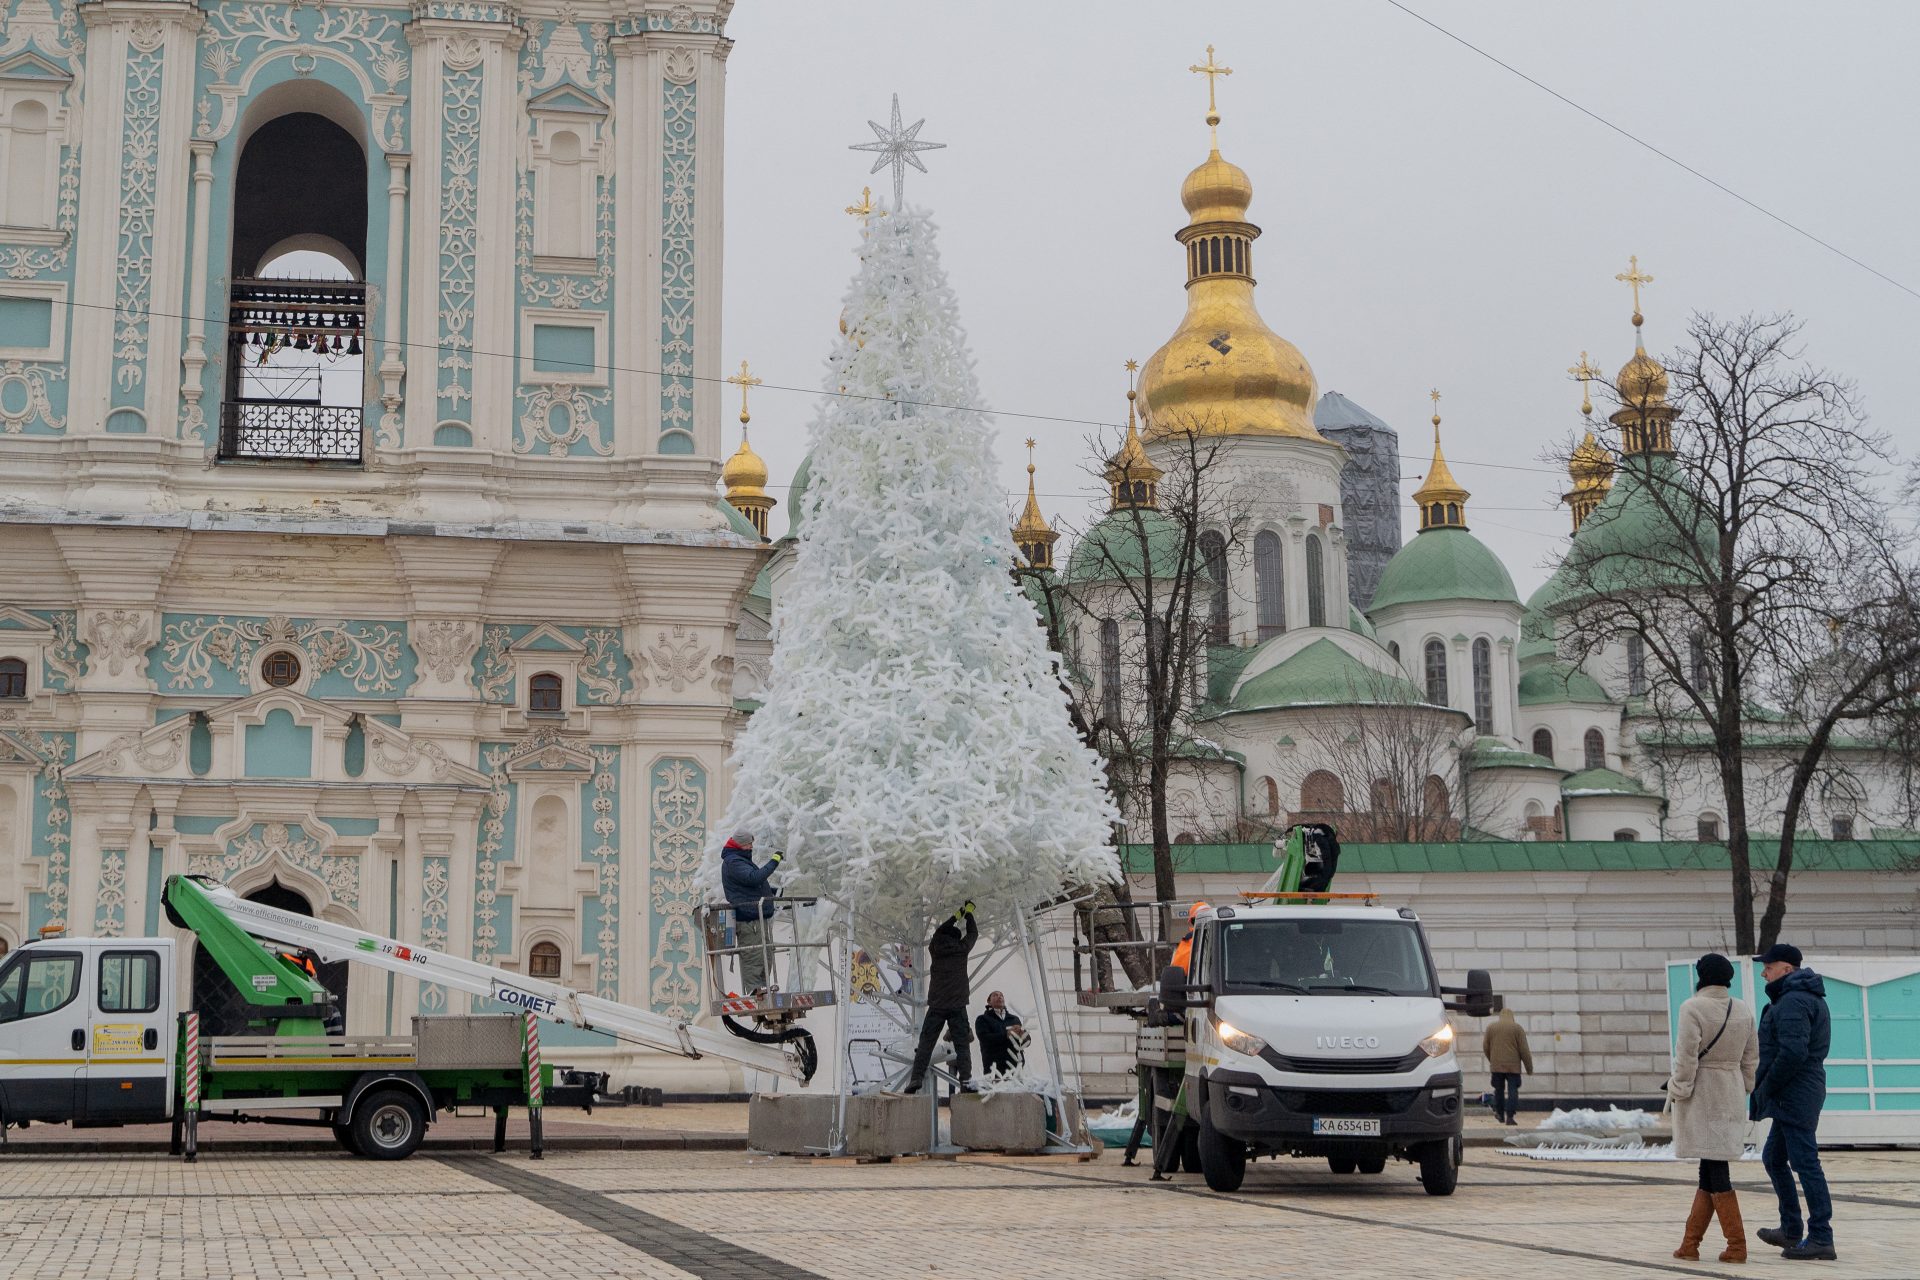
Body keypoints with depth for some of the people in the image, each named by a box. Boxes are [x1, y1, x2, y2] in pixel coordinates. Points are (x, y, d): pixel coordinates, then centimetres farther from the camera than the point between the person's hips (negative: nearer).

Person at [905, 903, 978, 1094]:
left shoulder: (935, 948, 6)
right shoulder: (961, 949, 1)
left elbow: (939, 932, 26)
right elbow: (973, 933, 19)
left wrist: (957, 915, 32)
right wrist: (969, 913, 32)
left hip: (936, 1006, 1)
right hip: (957, 1006, -1)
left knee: (925, 1044, 2)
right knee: (962, 1045, -1)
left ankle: (915, 1080, -6)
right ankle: (966, 1081, -12)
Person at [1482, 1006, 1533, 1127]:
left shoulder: (1491, 1027, 7)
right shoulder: (1517, 1028, 0)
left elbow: (1485, 1047, 10)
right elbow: (1524, 1050, -3)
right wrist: (1529, 1067, 3)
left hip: (1496, 1066, 3)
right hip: (1513, 1066, -3)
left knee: (1499, 1090, 15)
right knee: (1512, 1091, -2)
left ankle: (1500, 1114, 22)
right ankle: (1509, 1117, -10)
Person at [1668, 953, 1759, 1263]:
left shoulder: (1693, 1008, -12)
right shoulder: (1743, 1010, 7)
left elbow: (1687, 1056, -15)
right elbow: (1751, 1058, 11)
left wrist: (1679, 1089, -6)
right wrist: (1743, 1089, 18)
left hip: (1702, 1096, -6)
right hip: (1731, 1096, 6)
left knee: (1715, 1171, -4)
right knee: (1711, 1170, 10)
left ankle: (1737, 1245, -6)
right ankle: (1690, 1243, 14)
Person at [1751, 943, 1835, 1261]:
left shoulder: (1793, 1002, -17)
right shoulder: (1809, 997, 18)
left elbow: (1793, 1053, -26)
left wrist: (1765, 1088, -15)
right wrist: (1764, 1087, 14)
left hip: (1794, 1096, -11)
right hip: (1794, 1098, 11)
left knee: (1805, 1163, -8)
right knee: (1774, 1158, 18)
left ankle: (1821, 1238, -5)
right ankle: (1791, 1231, 23)